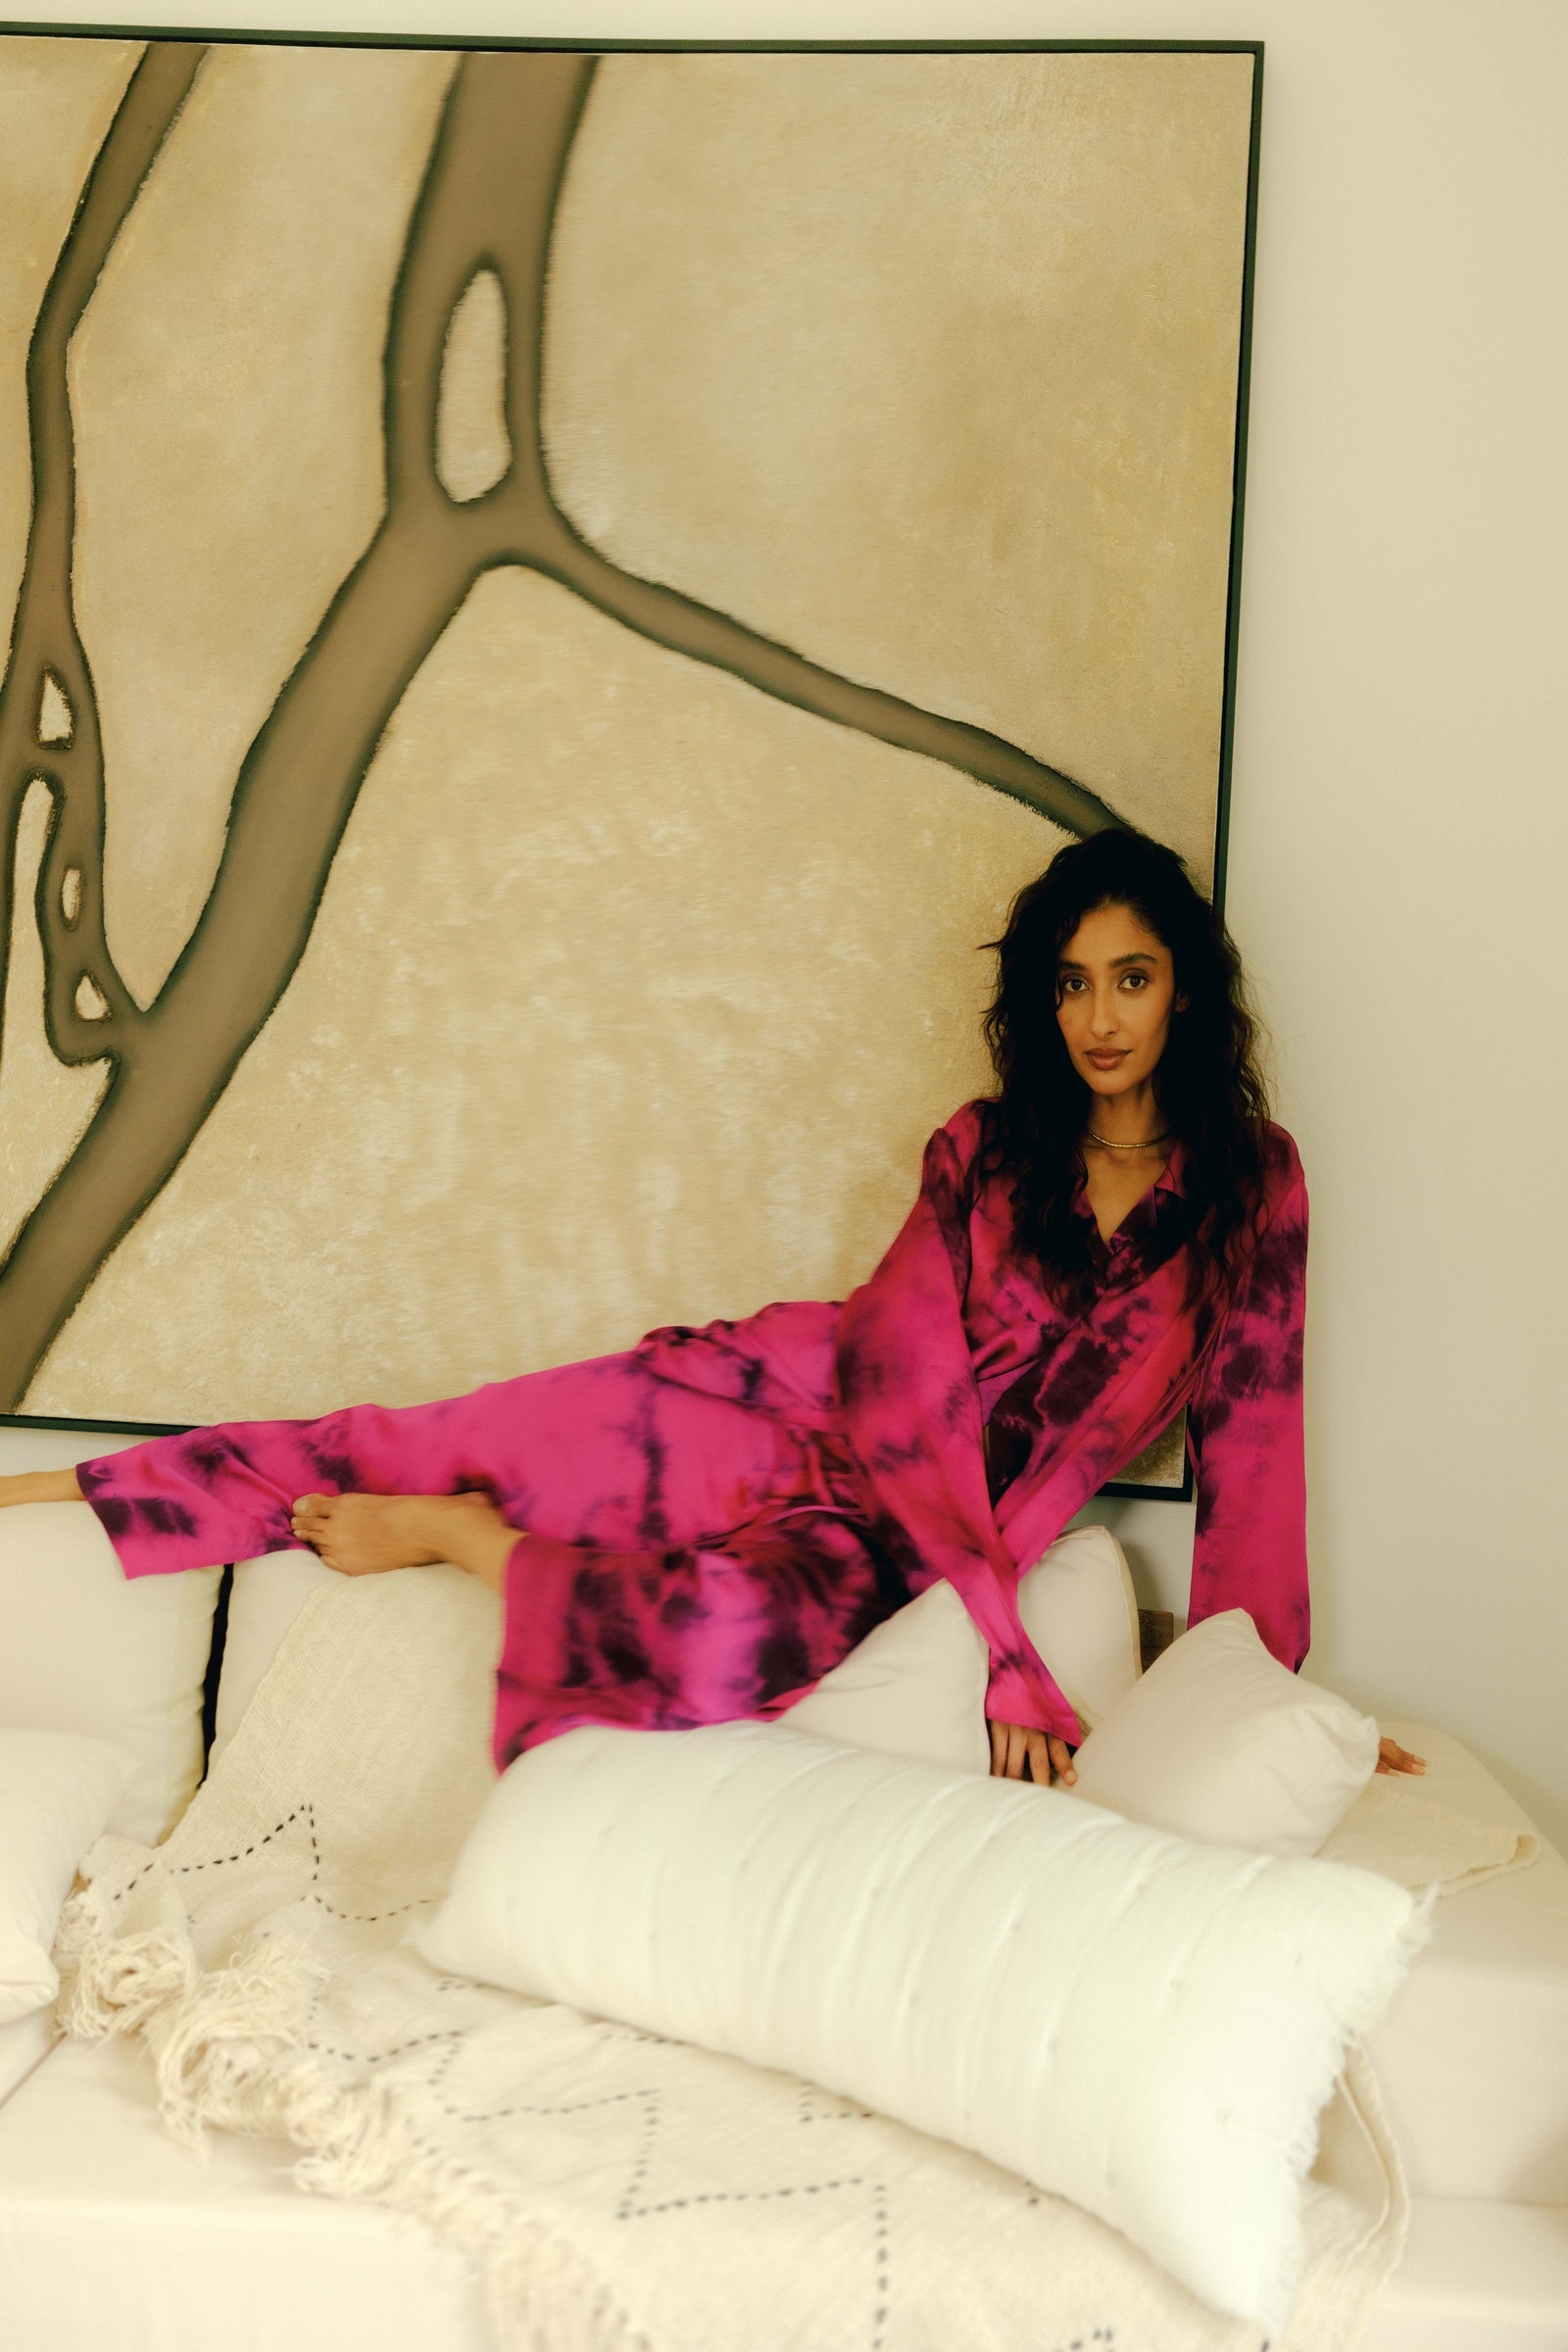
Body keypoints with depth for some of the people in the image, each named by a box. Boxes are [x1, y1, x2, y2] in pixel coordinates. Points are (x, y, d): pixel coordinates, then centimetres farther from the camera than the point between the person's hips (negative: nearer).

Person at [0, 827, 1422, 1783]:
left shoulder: (1250, 1182, -5)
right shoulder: (988, 1152, -4)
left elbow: (1250, 1433, -2)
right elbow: (906, 1390, -13)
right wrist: (1008, 1652, -23)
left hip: (892, 1521, -1)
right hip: (797, 1400, 2)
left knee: (732, 1637, -35)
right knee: (439, 1443, -14)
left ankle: (460, 1539, -7)